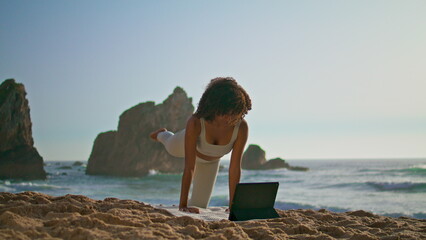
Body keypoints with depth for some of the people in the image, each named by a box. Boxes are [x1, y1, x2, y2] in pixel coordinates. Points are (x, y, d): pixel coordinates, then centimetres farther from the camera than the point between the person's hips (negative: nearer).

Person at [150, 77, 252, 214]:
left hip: (210, 162, 2)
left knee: (199, 206, 12)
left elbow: (235, 167, -34)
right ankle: (162, 135, 71)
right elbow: (189, 168, -45)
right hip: (189, 145, -2)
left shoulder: (241, 127, -41)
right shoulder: (195, 123, -46)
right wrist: (183, 205, -45)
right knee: (171, 147, 34)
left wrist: (232, 205, -34)